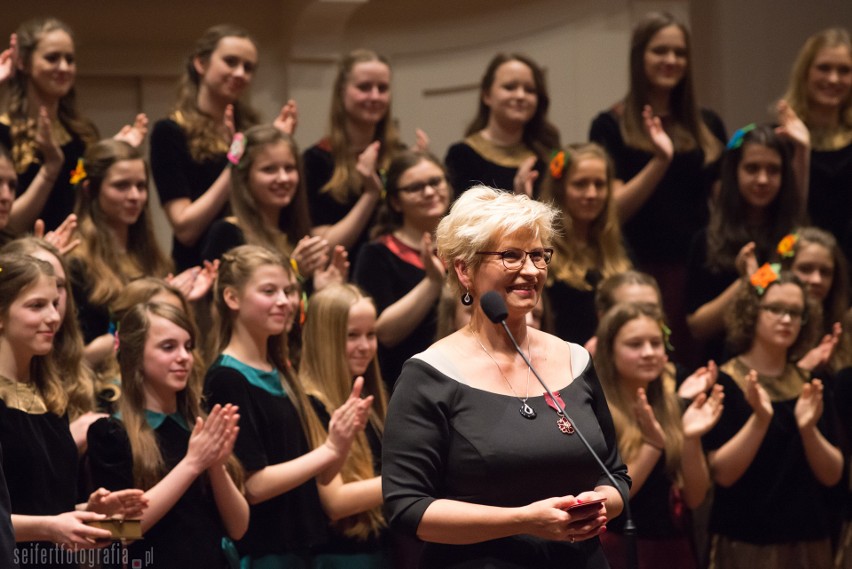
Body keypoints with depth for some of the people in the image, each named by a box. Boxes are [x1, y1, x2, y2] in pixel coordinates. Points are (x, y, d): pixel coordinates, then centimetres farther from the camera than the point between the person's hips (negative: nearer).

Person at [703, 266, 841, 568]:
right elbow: (722, 473, -13)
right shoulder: (724, 383, -7)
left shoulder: (810, 385, 7)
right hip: (745, 543, -4)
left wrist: (808, 428, -15)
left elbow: (832, 475, 1)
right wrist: (759, 419, -25)